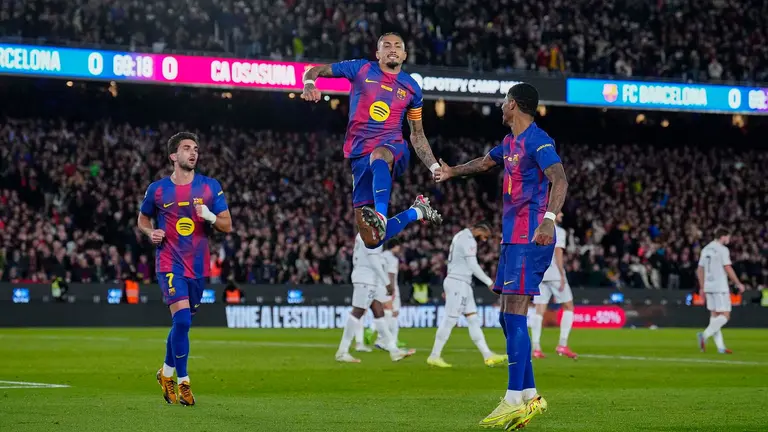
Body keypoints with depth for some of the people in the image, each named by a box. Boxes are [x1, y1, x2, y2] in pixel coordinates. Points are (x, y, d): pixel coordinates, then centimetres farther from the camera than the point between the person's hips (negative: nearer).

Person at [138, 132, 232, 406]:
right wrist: (151, 233, -7)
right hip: (170, 263, -3)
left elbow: (227, 226, 3)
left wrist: (210, 216, -18)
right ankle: (183, 382, -7)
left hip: (198, 265, 3)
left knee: (182, 322, 13)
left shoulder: (211, 187, 2)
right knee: (182, 319, -17)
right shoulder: (158, 189, 0)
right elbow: (143, 220, 15)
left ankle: (167, 373, 35)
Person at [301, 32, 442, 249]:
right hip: (360, 156, 1)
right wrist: (309, 84, -17)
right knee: (372, 241, -7)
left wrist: (435, 167, 10)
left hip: (393, 149, 0)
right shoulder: (361, 69, 6)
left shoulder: (411, 88, 11)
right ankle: (416, 212, 18)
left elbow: (417, 135, 20)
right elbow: (315, 71, 7)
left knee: (379, 156, -43)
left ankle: (381, 216, -57)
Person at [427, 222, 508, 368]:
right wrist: (489, 282, -12)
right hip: (458, 284, -11)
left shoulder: (461, 236, 17)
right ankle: (434, 356, -2)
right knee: (450, 320, -7)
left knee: (473, 319, 7)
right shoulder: (469, 241, -14)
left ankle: (487, 355, 6)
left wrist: (448, 288, 23)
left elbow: (452, 262, 21)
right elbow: (473, 266, -18)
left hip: (462, 284, 11)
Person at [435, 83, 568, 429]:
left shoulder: (537, 141, -12)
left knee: (514, 316, -13)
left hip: (529, 239, -10)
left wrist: (550, 218, -41)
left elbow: (559, 179, -26)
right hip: (512, 238, 10)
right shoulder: (510, 142, 19)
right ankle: (529, 396, 12)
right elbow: (485, 162, 39)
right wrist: (452, 172, 55)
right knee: (508, 318, 9)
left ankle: (514, 400, -15)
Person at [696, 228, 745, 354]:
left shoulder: (706, 249, 13)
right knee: (725, 316, -5)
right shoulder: (722, 249, -9)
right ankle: (705, 335, -21)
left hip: (708, 287, 8)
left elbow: (700, 270, 15)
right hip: (720, 287, -8)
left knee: (715, 315, 9)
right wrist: (738, 284, -3)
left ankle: (720, 347, 8)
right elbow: (728, 269, -12)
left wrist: (702, 288, 19)